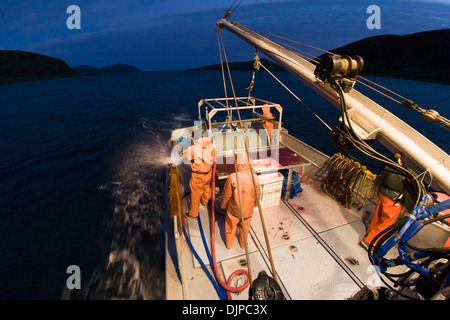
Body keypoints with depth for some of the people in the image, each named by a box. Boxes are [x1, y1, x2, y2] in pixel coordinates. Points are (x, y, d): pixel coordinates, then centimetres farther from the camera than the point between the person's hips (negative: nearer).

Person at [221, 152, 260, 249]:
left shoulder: (232, 177, -31)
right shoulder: (254, 177, -23)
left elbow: (226, 195, -16)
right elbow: (257, 194, -7)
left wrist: (223, 205, 4)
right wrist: (255, 203, 15)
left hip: (233, 209, -2)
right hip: (248, 210, 2)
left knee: (231, 227, 26)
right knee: (245, 228, 29)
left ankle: (229, 244, 50)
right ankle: (243, 243, 55)